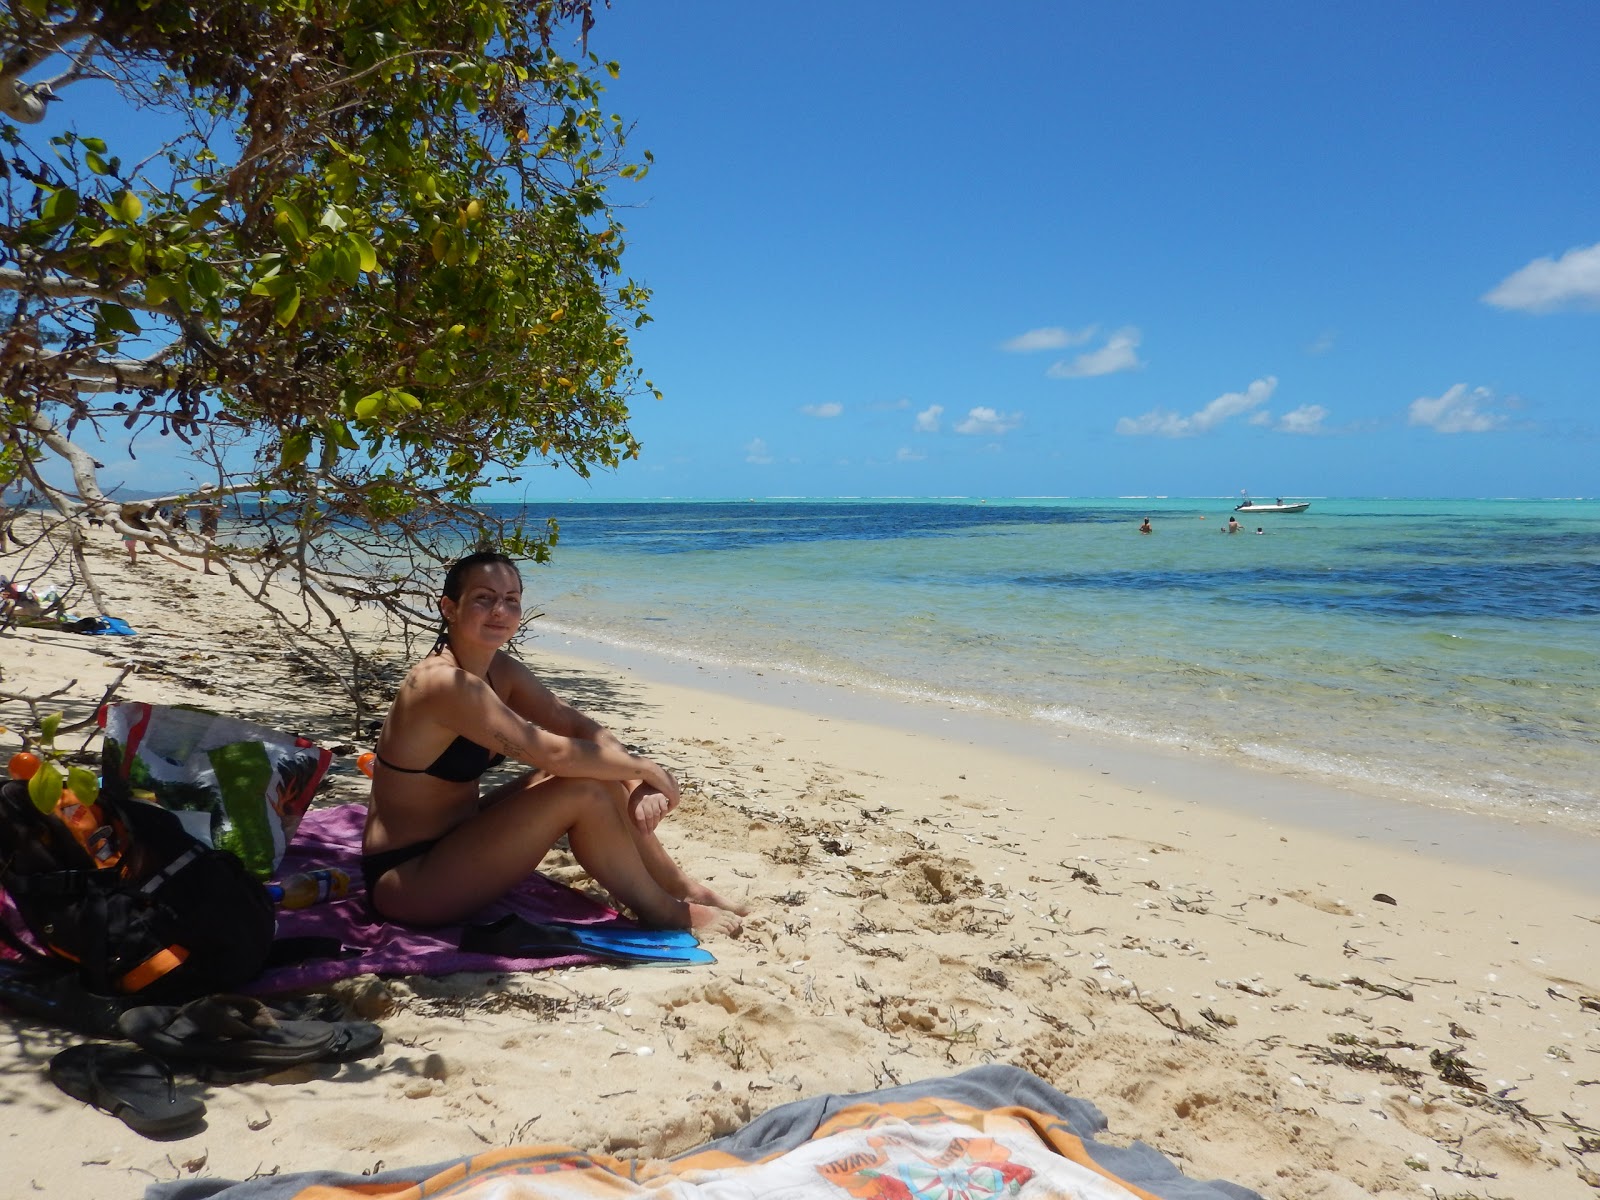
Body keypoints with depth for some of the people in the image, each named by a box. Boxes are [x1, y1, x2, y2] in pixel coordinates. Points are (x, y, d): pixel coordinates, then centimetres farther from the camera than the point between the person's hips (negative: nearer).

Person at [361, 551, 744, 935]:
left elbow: (574, 724, 1)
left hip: (453, 839, 9)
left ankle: (685, 890, 10)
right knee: (581, 792, -19)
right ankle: (664, 913, -1)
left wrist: (638, 780, -17)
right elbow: (553, 752, -29)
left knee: (599, 772, -1)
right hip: (405, 879, -9)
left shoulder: (501, 670, 2)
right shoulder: (446, 683, -26)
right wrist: (646, 768, -16)